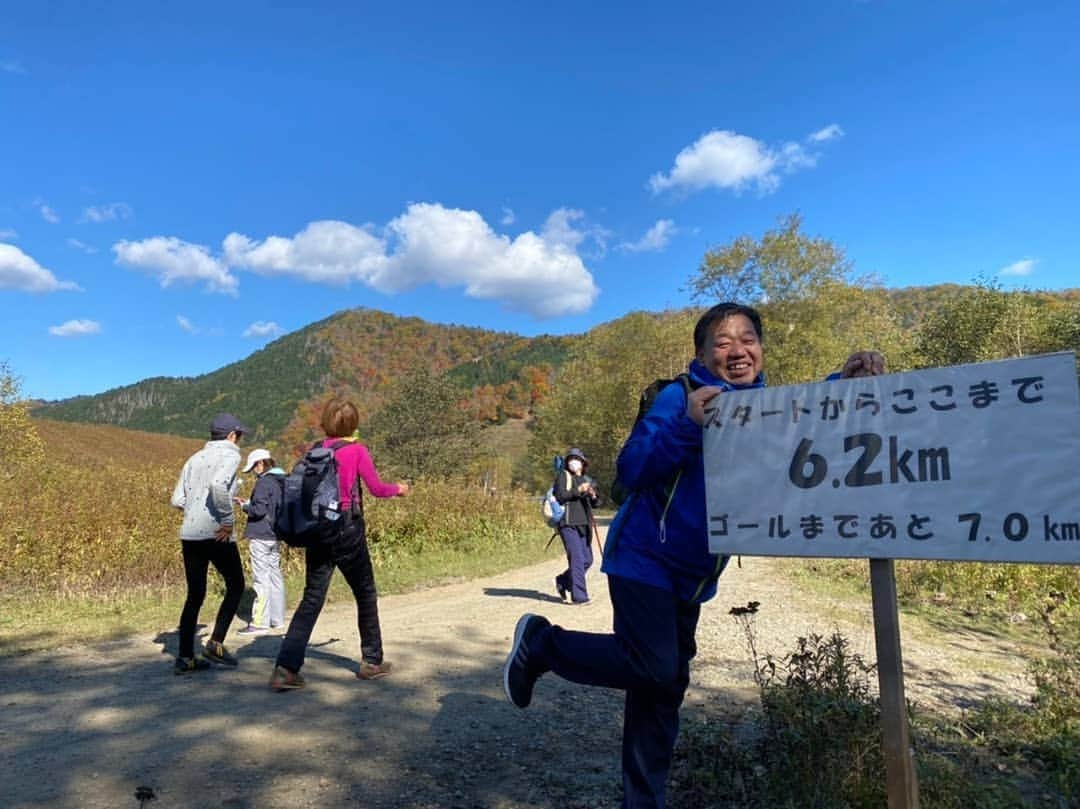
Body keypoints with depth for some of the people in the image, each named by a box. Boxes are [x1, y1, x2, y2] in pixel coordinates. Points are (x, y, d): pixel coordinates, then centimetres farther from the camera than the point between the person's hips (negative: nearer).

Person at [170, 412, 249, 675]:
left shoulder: (195, 458, 17)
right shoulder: (230, 455, -4)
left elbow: (178, 500, 12)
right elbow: (218, 485, -24)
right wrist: (227, 520, -16)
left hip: (189, 535, 7)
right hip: (215, 535, -7)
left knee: (195, 596, 13)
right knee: (236, 586, 11)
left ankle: (185, 657, 14)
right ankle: (216, 643, 3)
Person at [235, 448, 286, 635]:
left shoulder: (264, 482, -14)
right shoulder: (281, 481, 12)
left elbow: (259, 510, -20)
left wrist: (244, 506, -1)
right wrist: (249, 503, 14)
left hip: (261, 537, -9)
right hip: (276, 535, 9)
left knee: (261, 579, -6)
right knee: (275, 576, 13)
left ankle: (259, 623, -4)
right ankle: (277, 619, 20)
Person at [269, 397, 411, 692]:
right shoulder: (356, 450, -8)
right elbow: (376, 488, -5)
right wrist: (398, 488, 13)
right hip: (347, 530, -4)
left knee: (311, 599, 9)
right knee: (365, 594, 13)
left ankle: (286, 668, 0)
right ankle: (372, 661, 24)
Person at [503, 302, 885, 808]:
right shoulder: (680, 397, -15)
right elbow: (631, 471, -20)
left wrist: (847, 381, -8)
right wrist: (689, 423, -33)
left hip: (692, 576, 7)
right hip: (645, 559, -7)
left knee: (665, 687, 13)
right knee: (653, 671, -14)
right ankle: (542, 642, 7)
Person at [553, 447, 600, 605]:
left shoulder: (587, 480, 18)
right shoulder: (563, 476, 2)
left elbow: (596, 504, 17)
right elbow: (559, 496, -12)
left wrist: (593, 495, -4)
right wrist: (577, 491, -18)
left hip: (583, 525, 7)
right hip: (568, 524, -6)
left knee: (587, 560, 8)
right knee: (577, 559, -11)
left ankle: (562, 581, 28)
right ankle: (579, 596, -5)